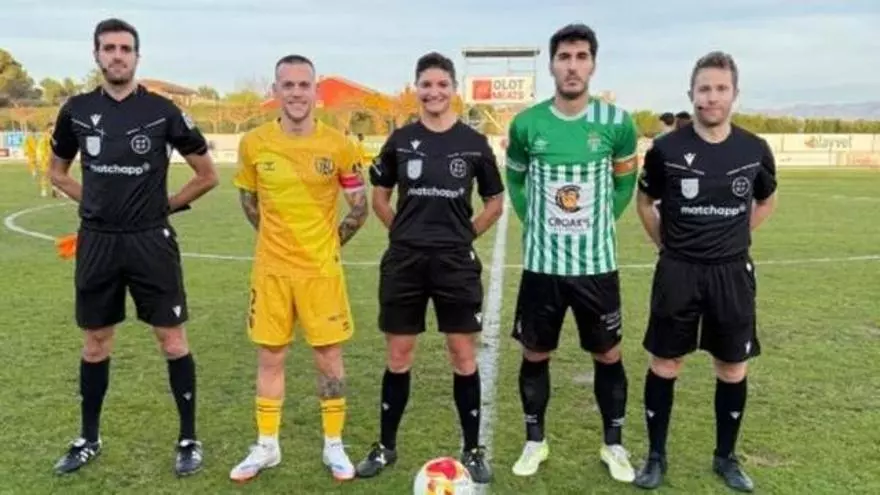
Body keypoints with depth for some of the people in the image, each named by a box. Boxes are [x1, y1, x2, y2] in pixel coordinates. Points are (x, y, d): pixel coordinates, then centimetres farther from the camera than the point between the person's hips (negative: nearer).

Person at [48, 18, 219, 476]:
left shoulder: (162, 111, -5)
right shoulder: (77, 110, 3)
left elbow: (208, 175, 1)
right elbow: (57, 172, 18)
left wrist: (167, 205, 3)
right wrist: (95, 201, 8)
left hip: (151, 241, -3)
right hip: (96, 242, 3)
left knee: (172, 340, 1)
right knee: (95, 343, 13)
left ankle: (188, 439, 15)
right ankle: (88, 438, 31)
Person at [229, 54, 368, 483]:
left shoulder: (337, 145, -8)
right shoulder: (253, 143, -4)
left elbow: (358, 206, 3)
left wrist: (330, 243, 6)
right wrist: (280, 240, 12)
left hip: (321, 270, -1)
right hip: (271, 270, 2)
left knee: (329, 357, 6)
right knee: (269, 357, 10)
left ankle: (334, 446, 22)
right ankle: (266, 447, 26)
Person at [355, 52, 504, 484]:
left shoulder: (474, 143, 0)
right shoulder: (400, 140, 2)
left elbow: (495, 203, 9)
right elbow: (379, 195, 13)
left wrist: (463, 236, 3)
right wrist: (404, 231, 5)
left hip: (456, 262, -1)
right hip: (404, 260, 1)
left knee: (463, 354, 4)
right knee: (398, 355, 9)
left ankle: (473, 450, 20)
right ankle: (385, 446, 24)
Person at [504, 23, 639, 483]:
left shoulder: (617, 122, -6)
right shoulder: (526, 124, -4)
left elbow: (625, 182, 10)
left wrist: (601, 222, 3)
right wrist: (533, 222, 5)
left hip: (597, 263, 0)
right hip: (542, 264, 1)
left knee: (608, 355, 11)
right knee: (535, 355, 11)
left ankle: (614, 445, 31)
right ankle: (535, 442, 30)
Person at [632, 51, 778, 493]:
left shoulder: (754, 150, -2)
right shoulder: (667, 149, -8)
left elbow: (766, 201, 17)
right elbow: (644, 200, 8)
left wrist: (733, 238, 9)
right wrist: (666, 243, 3)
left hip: (732, 272, 2)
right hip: (678, 271, -2)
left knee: (732, 367, 10)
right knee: (665, 363, 5)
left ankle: (726, 457, 28)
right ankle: (656, 456, 21)